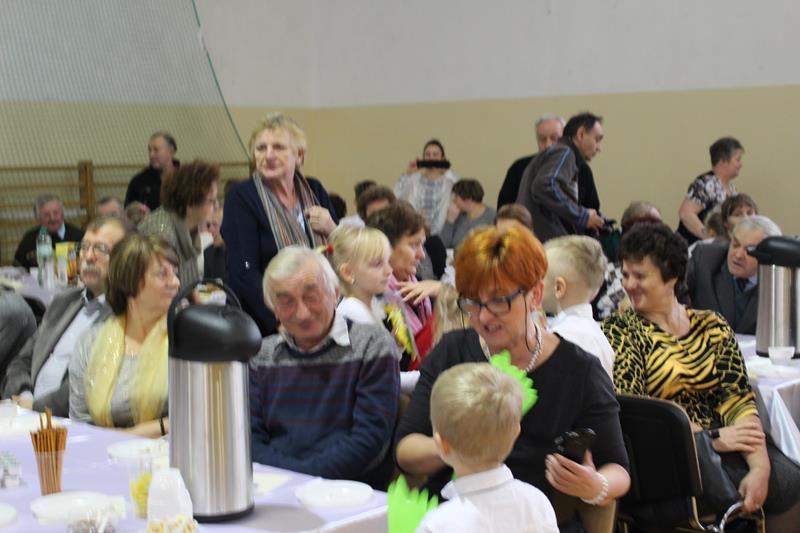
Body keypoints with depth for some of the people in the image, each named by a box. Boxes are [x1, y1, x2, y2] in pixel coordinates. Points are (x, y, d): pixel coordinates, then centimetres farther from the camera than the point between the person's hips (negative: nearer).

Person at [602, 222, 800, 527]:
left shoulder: (712, 327, 11)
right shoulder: (619, 329, 2)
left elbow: (738, 399, 1)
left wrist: (760, 466, -15)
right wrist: (711, 436, -14)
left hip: (724, 446, 4)